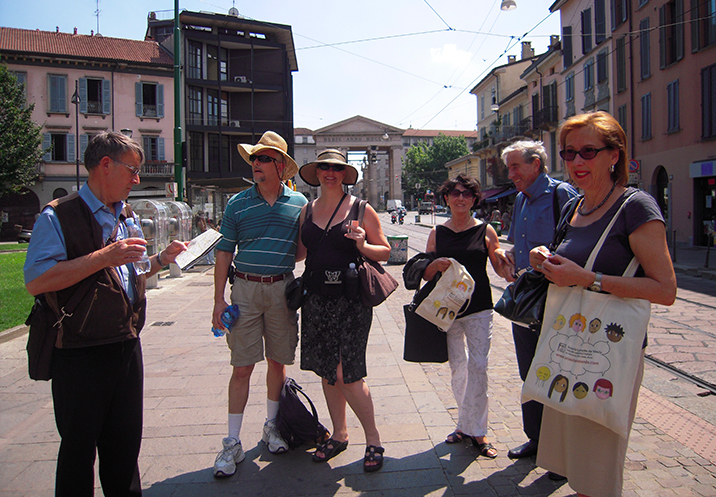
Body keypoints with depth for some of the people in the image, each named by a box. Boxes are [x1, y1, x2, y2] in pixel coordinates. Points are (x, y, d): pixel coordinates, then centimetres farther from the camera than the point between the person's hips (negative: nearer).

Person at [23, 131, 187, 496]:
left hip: (127, 346, 7)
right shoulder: (59, 216, -10)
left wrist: (160, 259, 6)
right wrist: (103, 257, -24)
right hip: (81, 356, -6)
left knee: (126, 443, 18)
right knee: (79, 449, 9)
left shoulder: (126, 218, 14)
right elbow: (36, 281, -20)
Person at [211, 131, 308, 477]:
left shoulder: (298, 203, 4)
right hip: (245, 288, -1)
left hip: (282, 289, 1)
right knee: (242, 367, 0)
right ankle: (232, 443, 11)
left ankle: (271, 426, 30)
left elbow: (302, 249, 14)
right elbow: (224, 252, 1)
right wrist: (219, 298, -4)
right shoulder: (238, 203, 1)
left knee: (278, 361, 11)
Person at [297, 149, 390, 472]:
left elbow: (385, 252, 1)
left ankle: (373, 439, 11)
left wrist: (363, 245, -17)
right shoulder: (307, 211, 11)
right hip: (316, 299, 5)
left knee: (346, 374, -8)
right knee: (327, 372, 12)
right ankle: (339, 435, 29)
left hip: (350, 300, -5)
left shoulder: (360, 209, -1)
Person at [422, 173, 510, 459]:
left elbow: (502, 270, 6)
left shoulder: (485, 231, 1)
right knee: (457, 366, 10)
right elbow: (425, 275, 5)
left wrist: (502, 256, -16)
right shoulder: (437, 233, 5)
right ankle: (465, 424, 26)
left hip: (479, 308, -2)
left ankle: (477, 431, 8)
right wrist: (436, 265, -16)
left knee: (478, 366, -5)